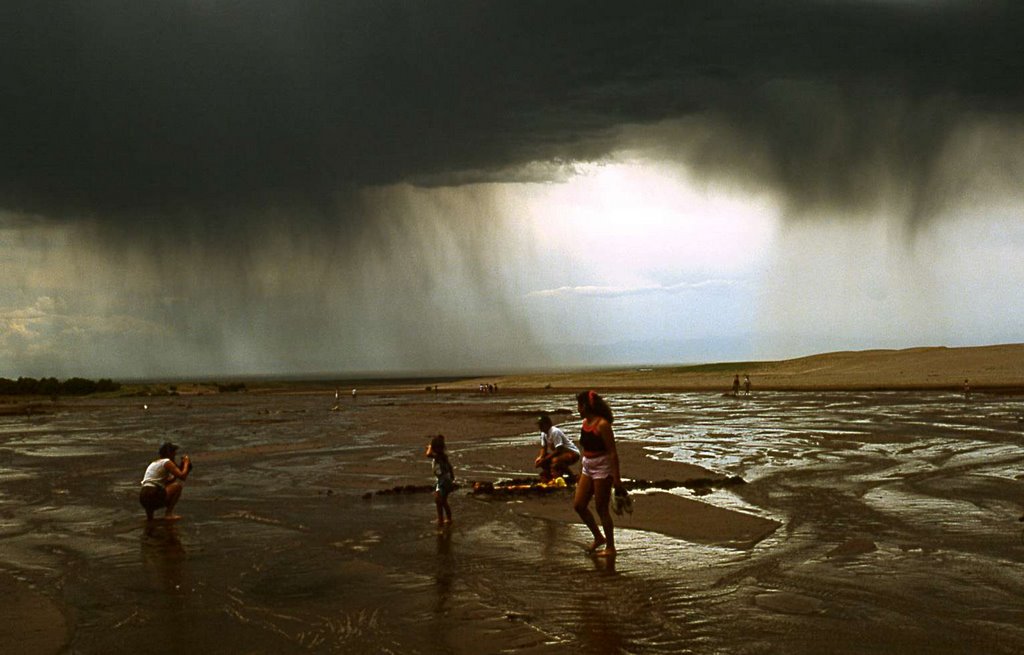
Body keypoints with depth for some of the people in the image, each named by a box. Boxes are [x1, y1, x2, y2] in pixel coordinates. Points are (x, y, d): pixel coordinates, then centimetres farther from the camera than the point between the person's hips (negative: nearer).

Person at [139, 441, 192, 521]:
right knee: (178, 485, 0)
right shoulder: (167, 462, -2)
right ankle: (169, 513, -5)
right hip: (152, 495, -9)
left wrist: (181, 466, 22)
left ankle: (149, 512, 12)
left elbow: (167, 481, 27)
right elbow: (182, 476, -10)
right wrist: (186, 463, 6)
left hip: (143, 498, 9)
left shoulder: (153, 463, 26)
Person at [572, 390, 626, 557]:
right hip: (588, 468, 8)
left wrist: (617, 478, -19)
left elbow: (613, 452, -18)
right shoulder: (585, 422, 6)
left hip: (602, 468, -8)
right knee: (578, 505, 8)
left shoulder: (602, 424, -19)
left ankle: (610, 548, 14)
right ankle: (598, 537, 25)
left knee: (602, 509, 0)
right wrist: (584, 469, 21)